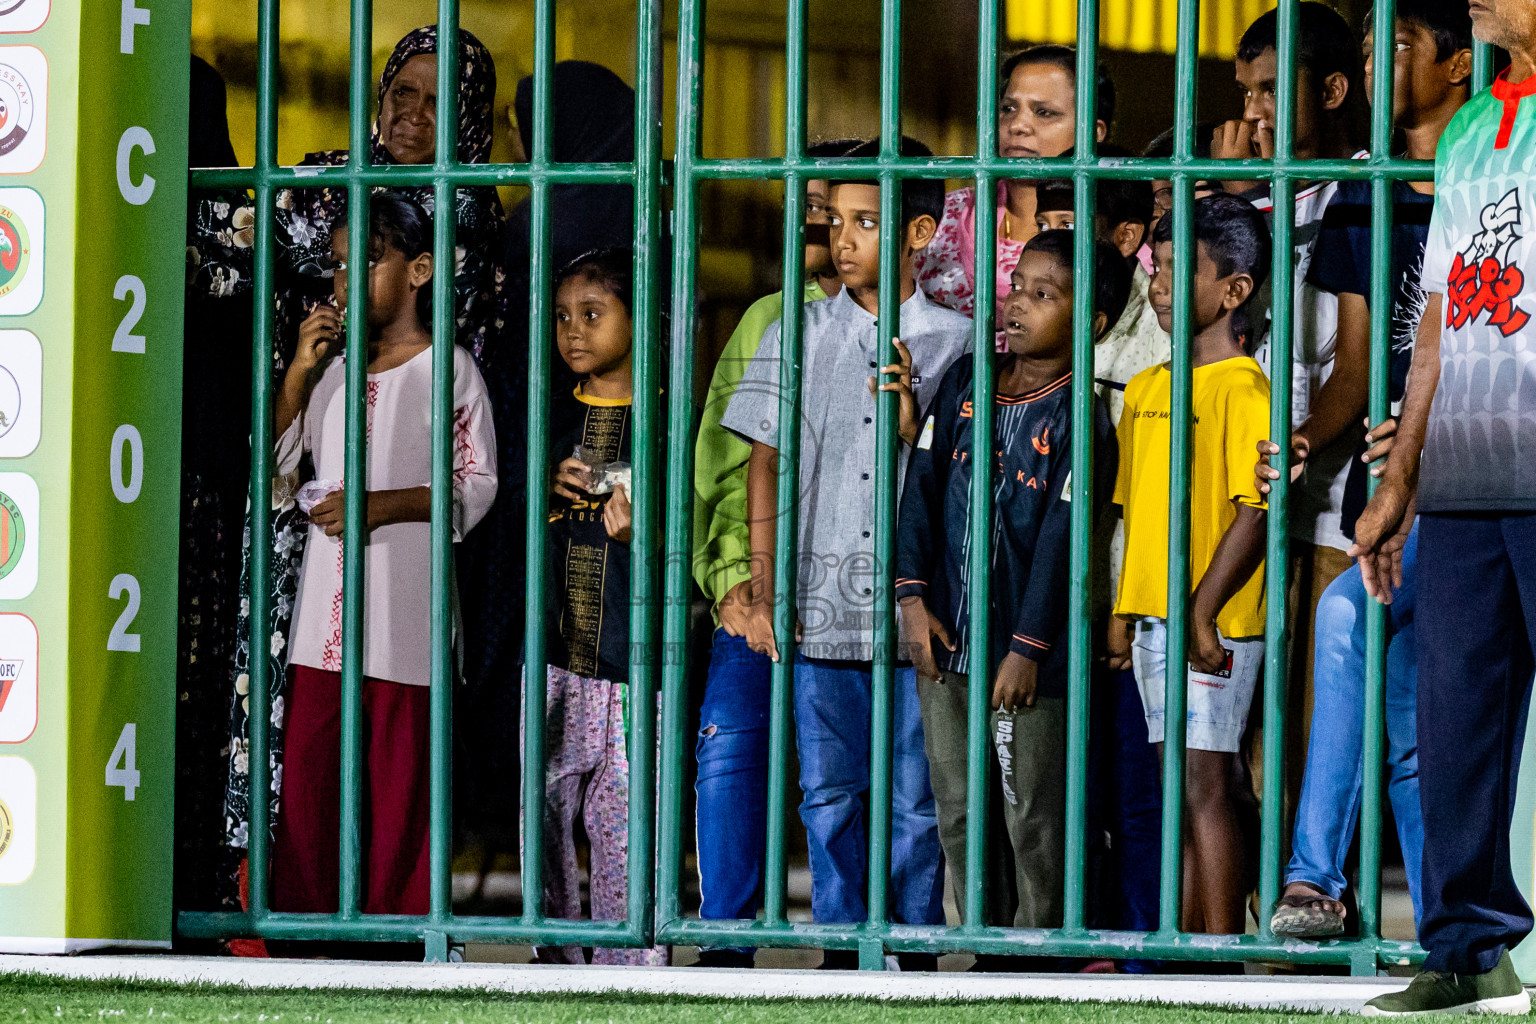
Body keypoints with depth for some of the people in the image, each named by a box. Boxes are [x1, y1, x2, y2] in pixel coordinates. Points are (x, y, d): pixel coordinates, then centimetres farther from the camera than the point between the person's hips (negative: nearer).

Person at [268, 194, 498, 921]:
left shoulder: (447, 369, 0)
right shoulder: (332, 366, 16)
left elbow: (478, 483, -3)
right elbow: (274, 457, 17)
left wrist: (384, 504, -16)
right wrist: (299, 371, 5)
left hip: (406, 605, -5)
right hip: (326, 608, 5)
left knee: (399, 772, -5)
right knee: (306, 755, 1)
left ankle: (394, 920, -1)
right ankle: (302, 914, 5)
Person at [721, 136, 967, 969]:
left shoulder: (955, 344, 2)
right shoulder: (799, 335, 7)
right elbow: (766, 465, 10)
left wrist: (913, 425, -17)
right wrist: (762, 591, 4)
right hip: (820, 609, 2)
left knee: (913, 800, 0)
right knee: (829, 796, 5)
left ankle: (914, 956, 9)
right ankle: (841, 955, 13)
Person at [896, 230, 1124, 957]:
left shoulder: (1080, 418, -10)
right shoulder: (965, 384, 6)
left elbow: (1062, 537, -13)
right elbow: (923, 484, 5)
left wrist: (1028, 647, -15)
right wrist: (912, 597, -2)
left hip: (1028, 658, -5)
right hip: (946, 644, 6)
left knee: (1034, 823, 2)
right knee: (959, 814, 12)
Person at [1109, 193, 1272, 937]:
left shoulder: (1242, 389, -10)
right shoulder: (1146, 388, 15)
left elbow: (1255, 512, -16)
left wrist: (1202, 612, -20)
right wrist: (1125, 611, 13)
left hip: (1213, 623, -8)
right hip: (1154, 617, 8)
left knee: (1203, 783, -8)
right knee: (1180, 789, 11)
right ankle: (1187, 943, 15)